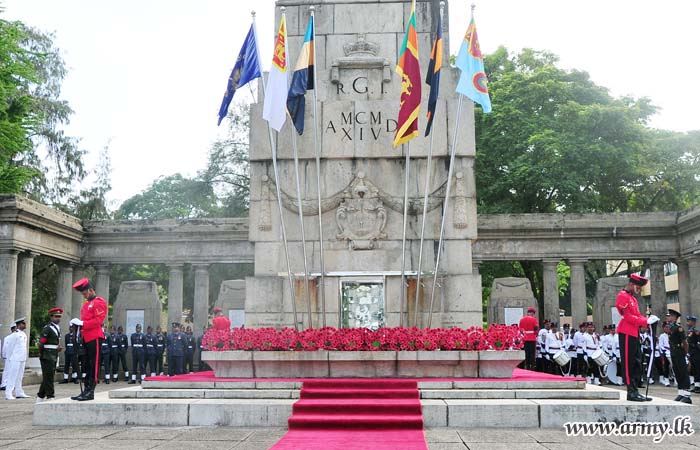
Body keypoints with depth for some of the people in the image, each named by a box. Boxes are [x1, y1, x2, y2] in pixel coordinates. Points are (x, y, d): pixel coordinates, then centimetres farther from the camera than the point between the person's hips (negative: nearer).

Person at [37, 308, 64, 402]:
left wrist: (59, 348, 7)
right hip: (47, 357, -9)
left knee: (47, 377, 15)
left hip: (54, 357, 9)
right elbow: (41, 343, -16)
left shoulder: (58, 328, 15)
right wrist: (42, 354, -5)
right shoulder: (47, 328, -13)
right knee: (48, 376, -6)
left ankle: (40, 397, 25)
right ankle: (50, 396, -3)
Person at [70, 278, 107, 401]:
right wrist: (79, 325, 4)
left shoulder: (99, 302, -7)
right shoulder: (86, 304, 21)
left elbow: (99, 320, -16)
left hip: (95, 338, -9)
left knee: (94, 366, -6)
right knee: (87, 366, 11)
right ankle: (86, 390, 14)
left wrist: (82, 323, -18)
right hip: (86, 338, 9)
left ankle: (91, 392, -6)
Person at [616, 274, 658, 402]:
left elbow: (637, 315, 19)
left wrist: (648, 319, 0)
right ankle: (631, 392, -3)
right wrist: (646, 321, -17)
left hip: (634, 334, 10)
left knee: (637, 363, 10)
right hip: (626, 334, -10)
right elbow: (627, 316, -17)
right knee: (628, 363, -6)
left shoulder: (632, 298, 21)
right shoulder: (623, 296, -10)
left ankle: (635, 391, 15)